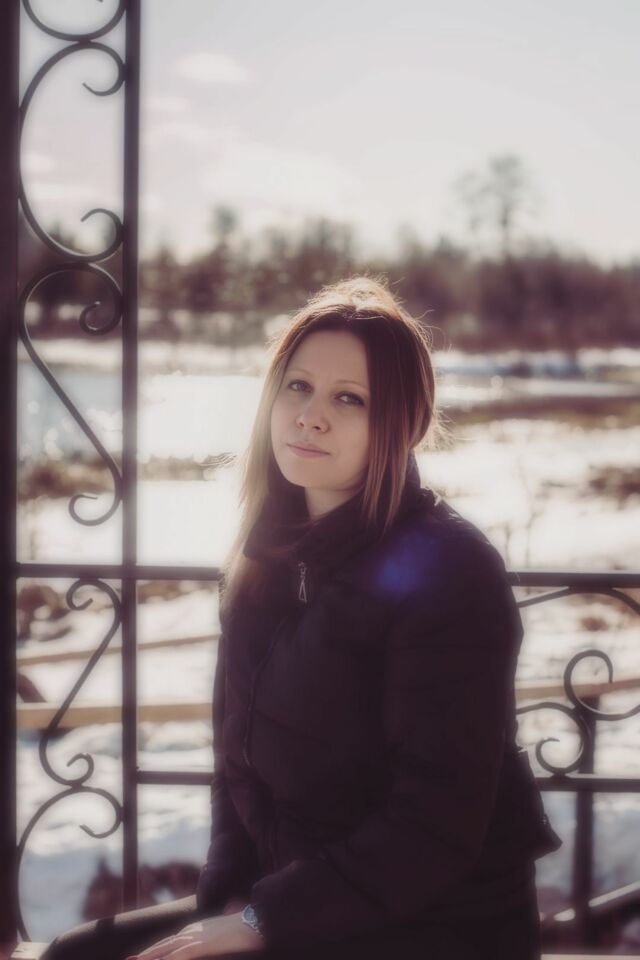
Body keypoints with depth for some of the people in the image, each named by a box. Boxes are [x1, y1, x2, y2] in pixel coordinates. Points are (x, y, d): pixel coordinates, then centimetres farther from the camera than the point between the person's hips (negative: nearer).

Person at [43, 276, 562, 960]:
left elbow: (434, 829, -20)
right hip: (286, 899, 7)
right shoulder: (267, 559, 6)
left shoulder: (447, 570, -17)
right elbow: (238, 756, 13)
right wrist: (226, 897, -2)